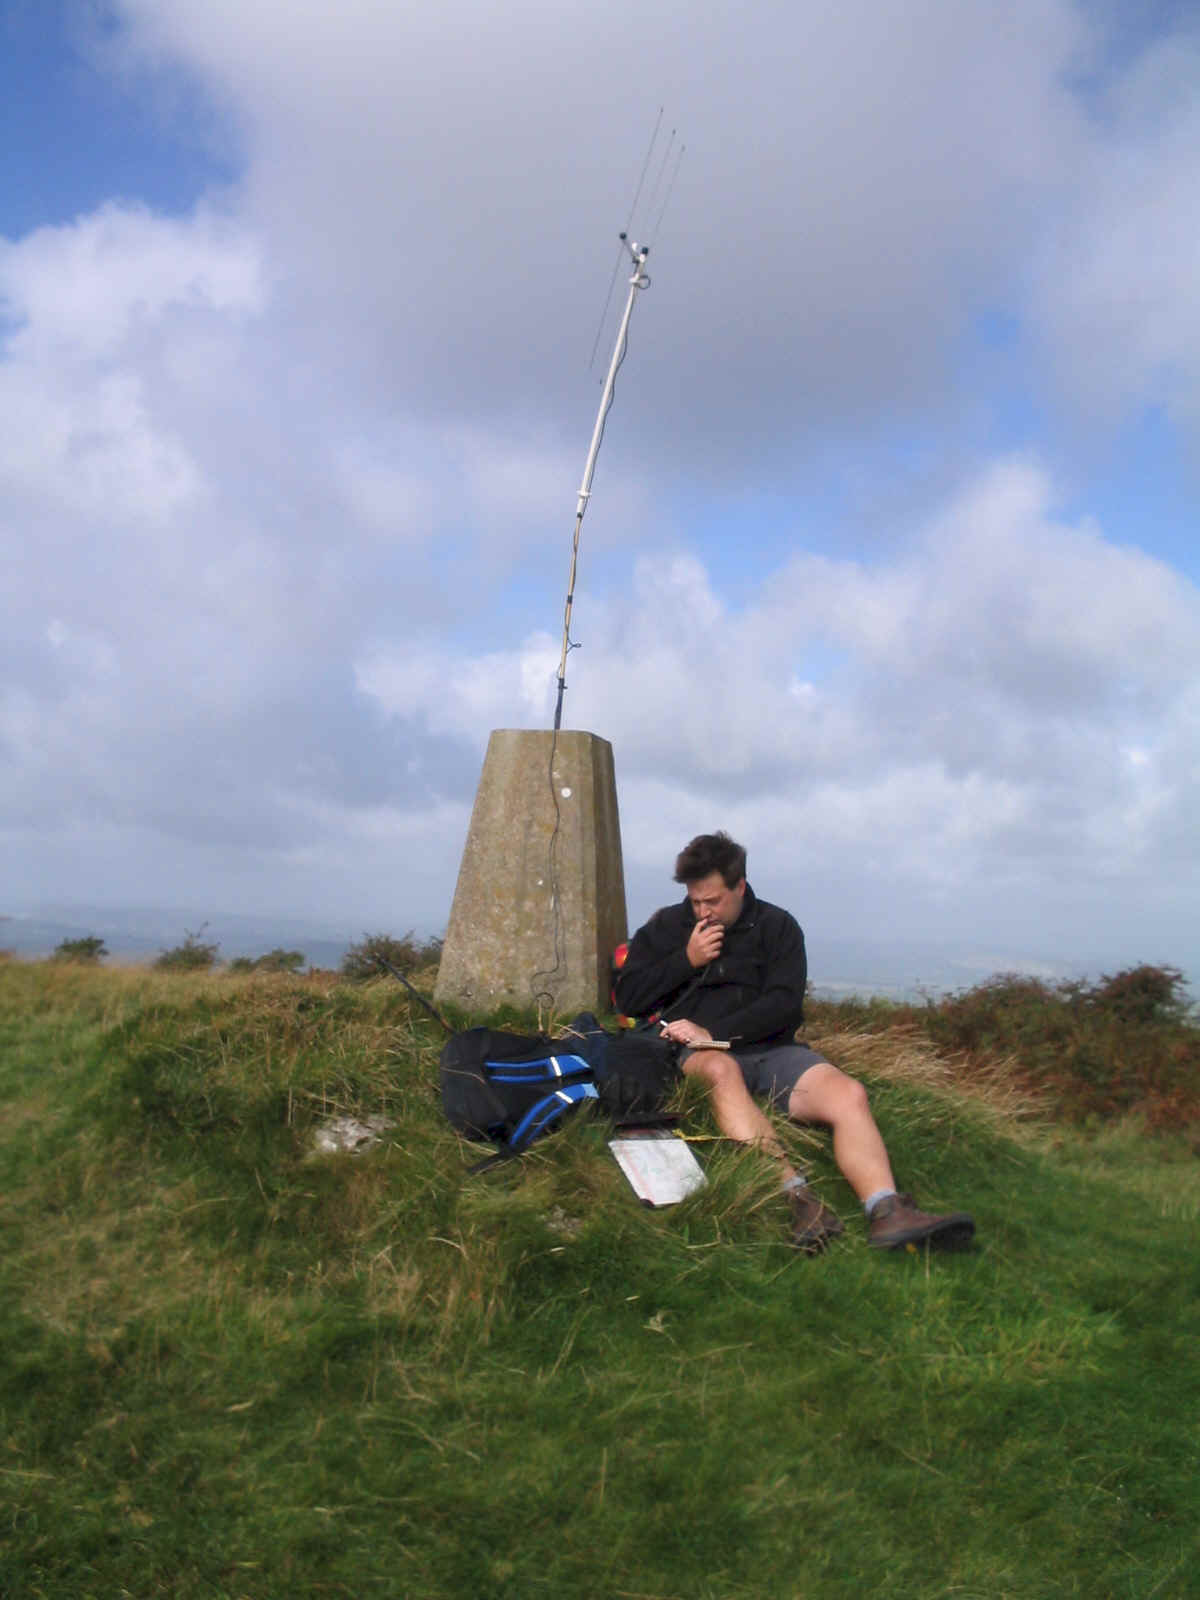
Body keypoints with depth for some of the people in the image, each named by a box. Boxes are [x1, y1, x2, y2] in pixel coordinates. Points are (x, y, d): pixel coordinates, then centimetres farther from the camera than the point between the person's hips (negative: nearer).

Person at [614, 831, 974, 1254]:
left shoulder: (777, 926, 11)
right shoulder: (666, 926, 14)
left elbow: (784, 1004, -2)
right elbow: (627, 998, 8)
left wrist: (714, 1032, -14)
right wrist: (687, 960, -4)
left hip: (769, 1049, 2)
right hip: (699, 1055, -2)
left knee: (847, 1093, -25)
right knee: (722, 1070, -38)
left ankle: (886, 1214, -44)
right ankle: (796, 1195, -52)